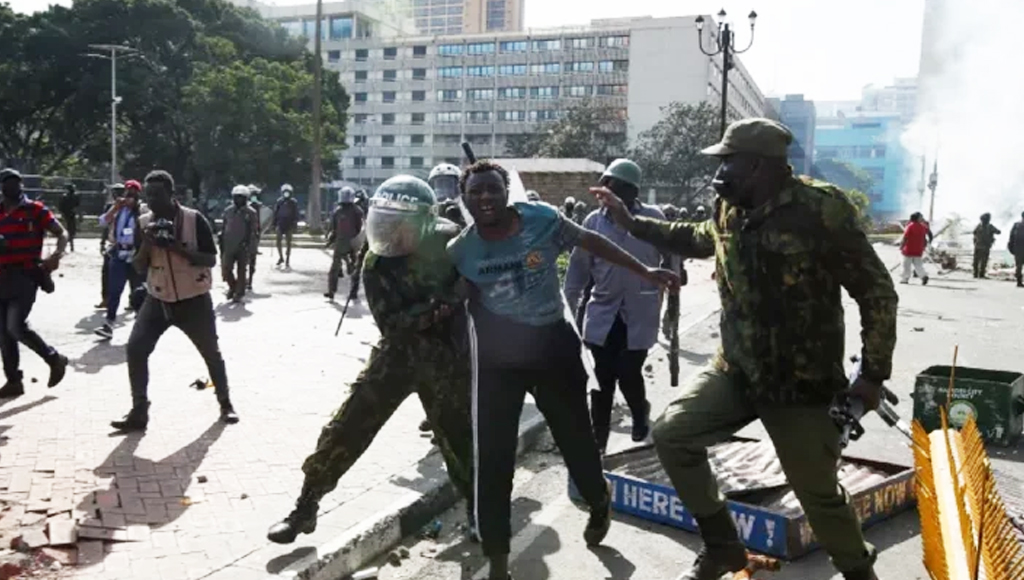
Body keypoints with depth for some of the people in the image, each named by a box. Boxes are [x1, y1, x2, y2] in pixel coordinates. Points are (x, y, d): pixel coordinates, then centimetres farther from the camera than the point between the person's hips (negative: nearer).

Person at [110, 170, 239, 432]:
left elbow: (211, 260, -15)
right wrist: (146, 244, -18)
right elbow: (139, 267, 1)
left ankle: (225, 404, 28)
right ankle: (139, 412, -1)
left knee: (211, 353, 8)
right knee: (135, 349, -11)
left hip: (193, 299, -3)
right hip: (159, 299, 3)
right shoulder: (144, 222, 0)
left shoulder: (194, 219, -13)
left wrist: (177, 247, -26)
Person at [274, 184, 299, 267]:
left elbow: (296, 215, 1)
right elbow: (275, 213, 8)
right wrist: (275, 224, 4)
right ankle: (281, 257, 17)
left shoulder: (293, 202, -1)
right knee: (278, 242, -3)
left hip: (289, 225, -1)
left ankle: (287, 261, 6)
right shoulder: (279, 201, 3)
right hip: (280, 224, 1)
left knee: (288, 243, 2)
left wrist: (295, 225, -5)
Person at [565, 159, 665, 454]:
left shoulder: (654, 218, -7)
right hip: (603, 312, 2)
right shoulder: (594, 220, -1)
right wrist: (569, 306, 2)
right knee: (603, 379, 4)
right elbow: (578, 266, 4)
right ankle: (597, 440, 18)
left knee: (628, 374, -4)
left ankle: (640, 414, 31)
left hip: (640, 313, -2)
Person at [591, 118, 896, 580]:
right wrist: (631, 222, 21)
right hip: (736, 369, 6)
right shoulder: (728, 212, 2)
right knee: (671, 434, 0)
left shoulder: (822, 209, -19)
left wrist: (873, 375, -12)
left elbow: (876, 292, -13)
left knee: (819, 494, 4)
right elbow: (698, 239, 25)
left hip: (801, 382, -6)